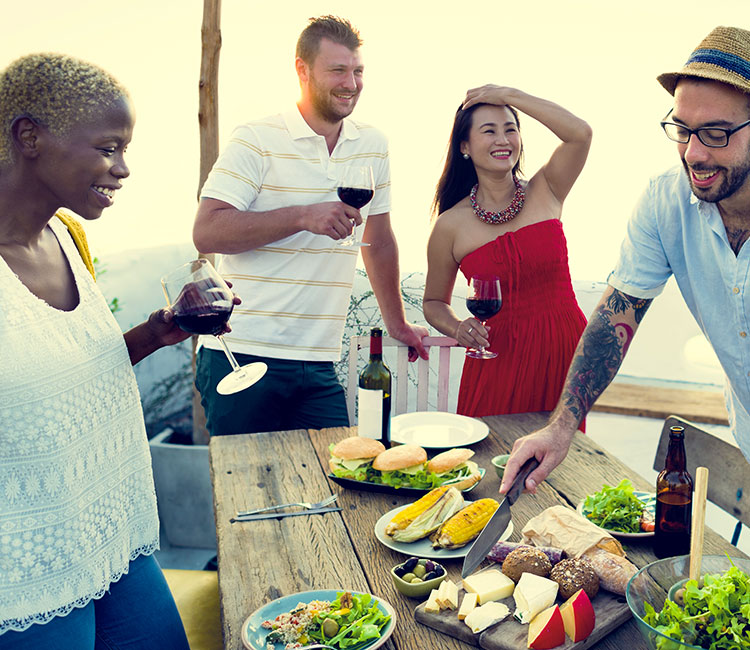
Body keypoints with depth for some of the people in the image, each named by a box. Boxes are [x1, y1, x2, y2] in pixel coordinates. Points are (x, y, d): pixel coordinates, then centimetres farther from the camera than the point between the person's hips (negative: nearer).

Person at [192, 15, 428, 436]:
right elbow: (206, 232, -13)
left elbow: (379, 240, 19)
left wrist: (397, 324, 24)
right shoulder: (257, 141, -5)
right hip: (242, 356, -4)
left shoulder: (373, 146, 10)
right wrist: (303, 216, -20)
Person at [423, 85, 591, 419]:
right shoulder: (451, 226, -1)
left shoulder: (544, 192, 2)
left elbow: (580, 133, -15)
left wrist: (508, 94, -11)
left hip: (565, 352, 1)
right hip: (499, 357, -1)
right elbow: (434, 302, 10)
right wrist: (457, 329, -12)